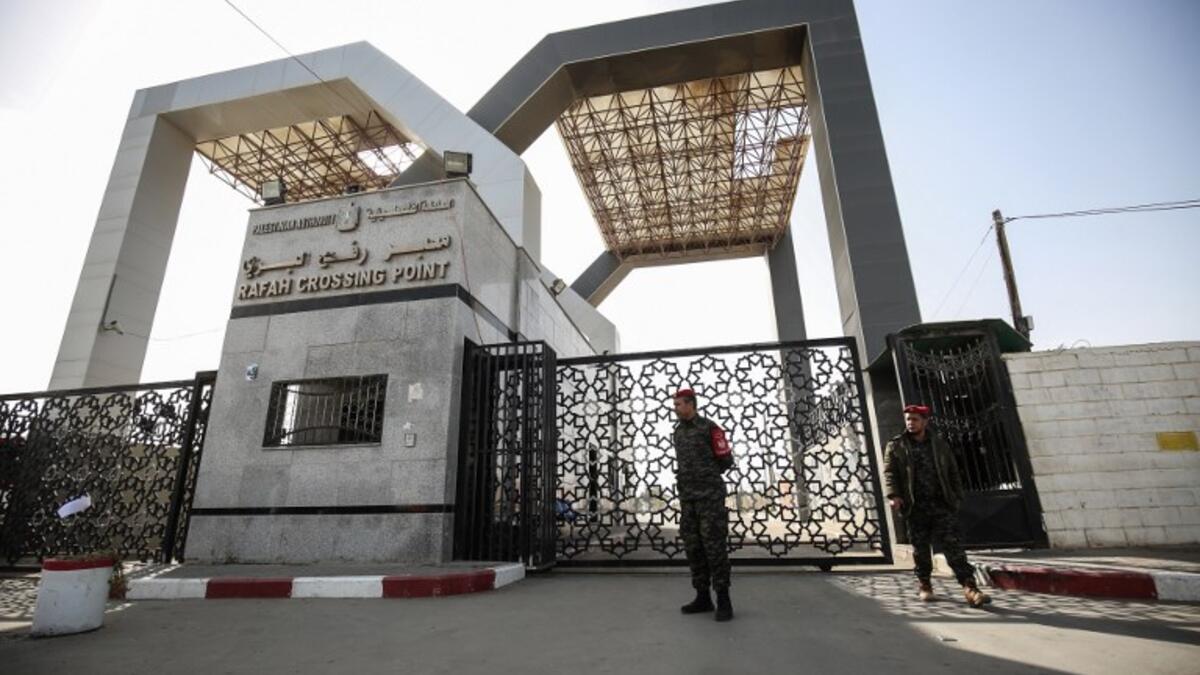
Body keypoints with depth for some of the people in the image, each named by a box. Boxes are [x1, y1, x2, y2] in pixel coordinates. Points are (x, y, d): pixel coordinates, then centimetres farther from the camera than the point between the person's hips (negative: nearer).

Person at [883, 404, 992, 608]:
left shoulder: (939, 443, 11)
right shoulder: (895, 446, 4)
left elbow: (953, 472, 14)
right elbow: (889, 473, -3)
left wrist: (957, 497, 7)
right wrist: (893, 495, -17)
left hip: (941, 503, 1)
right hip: (915, 506, -1)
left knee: (952, 545, -7)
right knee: (921, 548, 6)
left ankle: (969, 587, -8)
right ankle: (924, 585, 21)